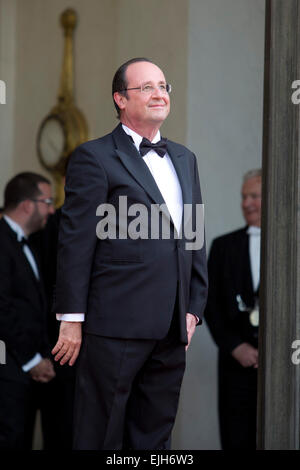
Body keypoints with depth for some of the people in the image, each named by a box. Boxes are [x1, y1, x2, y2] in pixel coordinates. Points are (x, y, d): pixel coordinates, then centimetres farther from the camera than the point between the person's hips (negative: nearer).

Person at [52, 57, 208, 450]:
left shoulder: (184, 159, 19)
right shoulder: (94, 158, -3)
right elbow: (75, 241, -7)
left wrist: (194, 308, 12)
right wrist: (71, 319, -11)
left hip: (171, 329, 7)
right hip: (116, 325, -7)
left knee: (154, 436, 10)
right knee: (100, 437, -1)